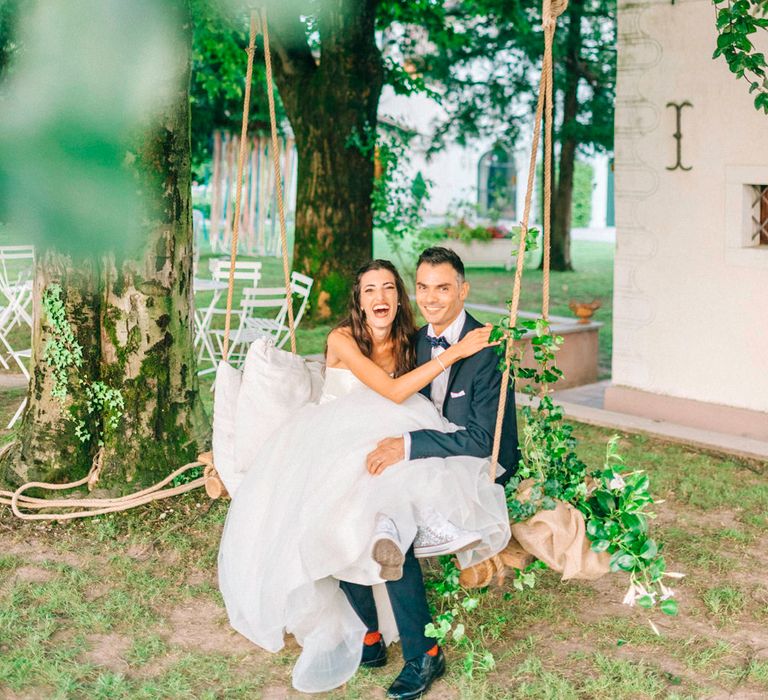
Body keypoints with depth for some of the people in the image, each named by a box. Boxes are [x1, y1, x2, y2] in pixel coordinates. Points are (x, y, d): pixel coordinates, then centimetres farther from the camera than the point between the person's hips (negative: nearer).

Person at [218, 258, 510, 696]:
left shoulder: (407, 343, 4)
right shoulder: (343, 341, -11)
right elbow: (393, 391, -24)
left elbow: (415, 400, 13)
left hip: (378, 445, 3)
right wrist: (456, 352, -27)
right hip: (329, 445, -3)